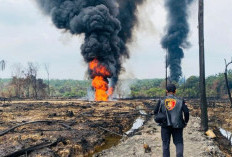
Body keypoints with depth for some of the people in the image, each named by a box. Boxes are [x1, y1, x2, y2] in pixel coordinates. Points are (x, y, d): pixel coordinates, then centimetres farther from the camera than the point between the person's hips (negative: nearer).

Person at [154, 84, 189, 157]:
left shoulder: (161, 101, 1)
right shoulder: (180, 101, -1)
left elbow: (155, 112, 0)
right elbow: (186, 112, -6)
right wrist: (185, 122, 7)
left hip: (165, 125, 1)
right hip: (177, 125, -1)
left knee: (166, 143, 12)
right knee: (179, 142, 7)